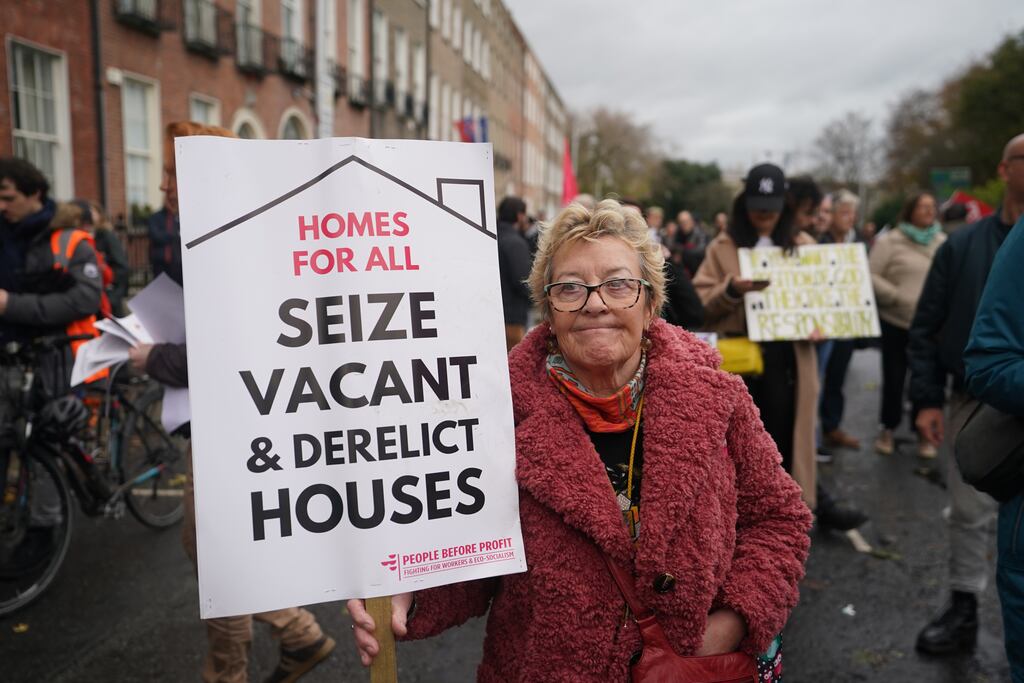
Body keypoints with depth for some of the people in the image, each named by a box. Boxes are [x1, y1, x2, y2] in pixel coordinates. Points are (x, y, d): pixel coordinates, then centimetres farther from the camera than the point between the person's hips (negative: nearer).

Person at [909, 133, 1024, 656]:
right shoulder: (964, 244, 0)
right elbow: (926, 327, 0)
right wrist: (926, 399, -6)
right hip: (976, 401, 0)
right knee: (969, 512, 11)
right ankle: (962, 610, 27)